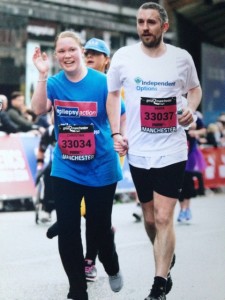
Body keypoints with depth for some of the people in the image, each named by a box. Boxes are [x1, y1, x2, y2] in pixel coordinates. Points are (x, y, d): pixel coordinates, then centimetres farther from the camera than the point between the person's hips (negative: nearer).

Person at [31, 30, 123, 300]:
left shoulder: (102, 81, -8)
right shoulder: (54, 83, 0)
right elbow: (38, 109, -18)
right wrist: (42, 74, -25)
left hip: (100, 168, -2)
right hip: (65, 170, 2)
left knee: (100, 227, 9)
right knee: (67, 230, 1)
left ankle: (112, 269, 41)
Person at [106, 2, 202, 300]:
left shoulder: (182, 58, -3)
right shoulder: (123, 57, -4)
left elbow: (194, 88, 15)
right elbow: (112, 94, 9)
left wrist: (191, 108, -7)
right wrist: (115, 133, 0)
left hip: (171, 150, -2)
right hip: (138, 150, 2)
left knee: (163, 217, -9)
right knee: (150, 216, 15)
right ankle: (167, 259, 43)